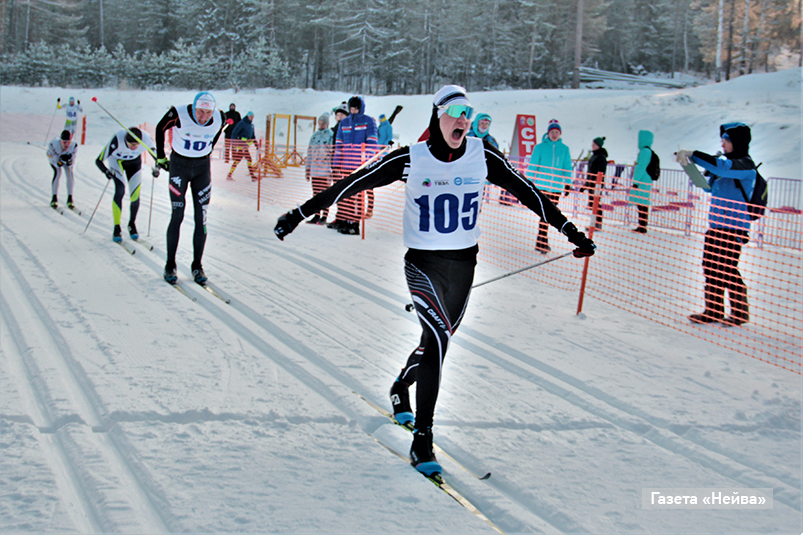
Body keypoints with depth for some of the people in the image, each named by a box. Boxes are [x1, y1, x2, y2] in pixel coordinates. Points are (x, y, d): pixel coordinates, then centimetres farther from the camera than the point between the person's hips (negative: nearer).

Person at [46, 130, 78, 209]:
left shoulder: (74, 146, -34)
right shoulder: (53, 145, -39)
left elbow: (71, 164, -26)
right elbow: (57, 164, -32)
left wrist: (69, 160, -48)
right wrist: (61, 160, -52)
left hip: (68, 156, 2)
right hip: (54, 157, -2)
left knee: (70, 173, -16)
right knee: (58, 172, -21)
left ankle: (70, 199, -6)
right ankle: (54, 199, -11)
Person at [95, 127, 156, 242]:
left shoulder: (146, 140, -33)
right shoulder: (117, 140, -40)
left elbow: (156, 153, -11)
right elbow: (99, 160, -30)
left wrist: (157, 168, -29)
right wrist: (106, 171, -47)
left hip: (134, 162, 2)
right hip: (116, 160, -2)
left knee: (135, 196, -6)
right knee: (120, 190, -22)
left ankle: (132, 224, 21)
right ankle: (116, 228, -13)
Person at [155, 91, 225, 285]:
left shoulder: (219, 119, -15)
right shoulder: (178, 115, -23)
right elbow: (160, 129, -2)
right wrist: (160, 157, 5)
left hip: (202, 167, 2)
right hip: (179, 165, -2)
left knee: (201, 219, -1)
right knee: (177, 216, -6)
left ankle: (197, 266, 9)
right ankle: (170, 266, 5)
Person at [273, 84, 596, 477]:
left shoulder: (483, 156, -6)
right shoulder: (410, 160, -13)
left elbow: (526, 193, 3)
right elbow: (352, 184, -8)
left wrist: (570, 231, 5)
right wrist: (301, 213, -8)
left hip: (464, 264, 4)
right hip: (423, 263, -4)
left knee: (438, 341, 18)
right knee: (438, 338, -21)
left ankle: (401, 387, 51)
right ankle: (422, 439, -16)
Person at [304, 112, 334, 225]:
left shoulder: (331, 135, -3)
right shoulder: (314, 135, 15)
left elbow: (333, 152, -6)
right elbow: (310, 152, 18)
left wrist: (332, 169, -12)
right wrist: (307, 169, 15)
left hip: (325, 170, -6)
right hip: (314, 171, 6)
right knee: (316, 194, 9)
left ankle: (324, 216, 4)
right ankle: (316, 215, 14)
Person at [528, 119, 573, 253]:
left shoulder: (564, 149, 6)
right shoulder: (540, 147, -1)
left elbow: (567, 168, 9)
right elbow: (532, 167, 2)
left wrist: (567, 184, 2)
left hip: (556, 187, 3)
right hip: (542, 186, -3)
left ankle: (542, 241, 19)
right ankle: (542, 242, -8)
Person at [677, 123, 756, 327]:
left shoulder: (746, 165, -11)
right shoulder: (728, 164, 16)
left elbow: (721, 167, -29)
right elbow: (710, 186, 24)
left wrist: (693, 155, -26)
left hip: (733, 228, -9)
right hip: (716, 225, 9)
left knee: (728, 271, -6)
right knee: (710, 268, 10)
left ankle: (741, 312, 7)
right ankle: (713, 310, 18)